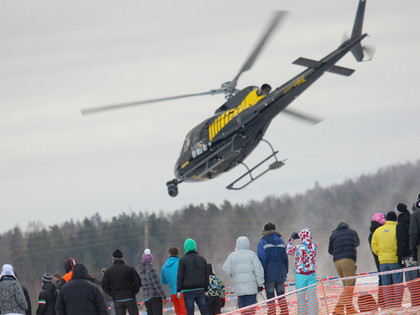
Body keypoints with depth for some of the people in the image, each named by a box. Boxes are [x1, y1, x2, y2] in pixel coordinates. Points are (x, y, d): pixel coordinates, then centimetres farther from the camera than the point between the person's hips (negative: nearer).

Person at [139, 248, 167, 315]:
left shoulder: (141, 270, 10)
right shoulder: (151, 269, -13)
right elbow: (157, 284, -15)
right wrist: (163, 296, -9)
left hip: (146, 297, 7)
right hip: (155, 296, -7)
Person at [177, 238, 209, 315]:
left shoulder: (183, 260, -4)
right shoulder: (202, 259, 10)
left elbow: (180, 276, -7)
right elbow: (206, 276, 12)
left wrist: (178, 291, -5)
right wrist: (205, 289, 18)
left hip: (188, 291, -4)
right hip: (200, 290, 4)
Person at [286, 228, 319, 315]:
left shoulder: (298, 248, -19)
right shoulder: (314, 246, -8)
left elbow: (289, 251, 0)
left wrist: (291, 239, 9)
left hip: (300, 274, -3)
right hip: (312, 274, 3)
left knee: (301, 297, 7)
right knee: (312, 295, 6)